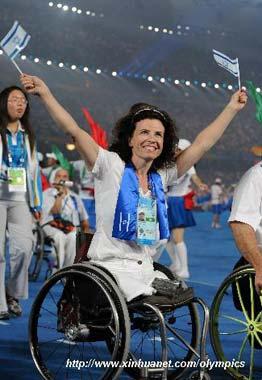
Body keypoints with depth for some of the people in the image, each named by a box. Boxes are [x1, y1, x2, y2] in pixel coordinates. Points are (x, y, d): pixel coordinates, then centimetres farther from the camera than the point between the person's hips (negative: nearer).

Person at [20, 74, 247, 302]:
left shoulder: (162, 176, 10)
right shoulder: (111, 166, -4)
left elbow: (202, 144, 14)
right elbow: (73, 130, -14)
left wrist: (232, 108, 16)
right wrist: (45, 93, -22)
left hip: (146, 270, 6)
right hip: (112, 267, -6)